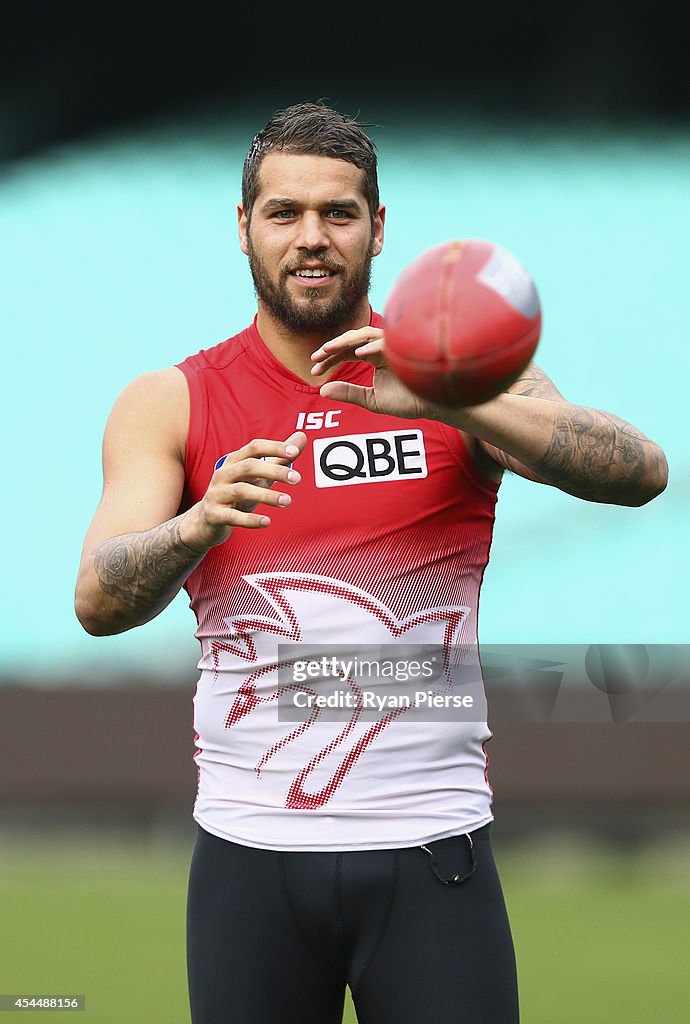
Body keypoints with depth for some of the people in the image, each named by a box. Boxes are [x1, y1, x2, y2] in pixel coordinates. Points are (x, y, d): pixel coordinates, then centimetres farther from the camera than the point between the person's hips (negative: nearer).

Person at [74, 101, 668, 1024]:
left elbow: (642, 471, -14)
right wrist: (201, 525, -28)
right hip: (249, 855, 1)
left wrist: (444, 401, -27)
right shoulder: (169, 405, 5)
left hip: (430, 851, -1)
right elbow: (99, 600, -7)